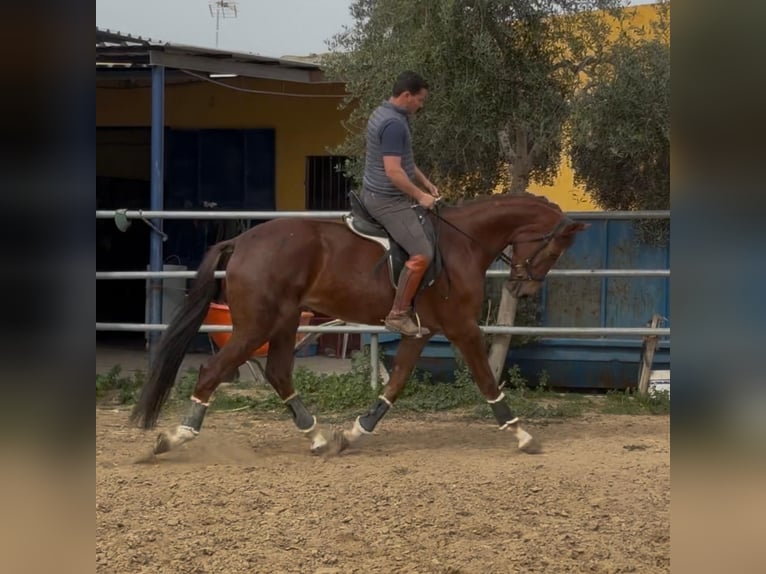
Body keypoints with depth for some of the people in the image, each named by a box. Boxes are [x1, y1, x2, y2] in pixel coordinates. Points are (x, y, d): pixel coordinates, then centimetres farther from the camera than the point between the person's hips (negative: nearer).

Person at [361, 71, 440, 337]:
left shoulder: (384, 113, 11)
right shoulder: (394, 124, -22)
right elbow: (394, 171, -26)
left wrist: (425, 183, 16)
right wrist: (420, 196, -16)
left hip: (374, 194, 11)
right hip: (387, 201, -11)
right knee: (422, 253, -15)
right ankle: (398, 315, -12)